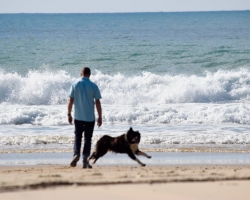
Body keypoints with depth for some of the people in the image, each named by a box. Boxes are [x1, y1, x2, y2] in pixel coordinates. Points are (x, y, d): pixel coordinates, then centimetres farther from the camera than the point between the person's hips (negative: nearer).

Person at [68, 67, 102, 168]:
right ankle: (85, 160, 3)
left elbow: (70, 101, -2)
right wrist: (100, 117, 3)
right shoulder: (93, 86, -4)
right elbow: (97, 103, -4)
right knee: (87, 139, 6)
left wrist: (69, 114, 7)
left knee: (77, 137, 13)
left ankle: (76, 154, -10)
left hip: (78, 117, 1)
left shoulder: (75, 85, -2)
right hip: (90, 118, -1)